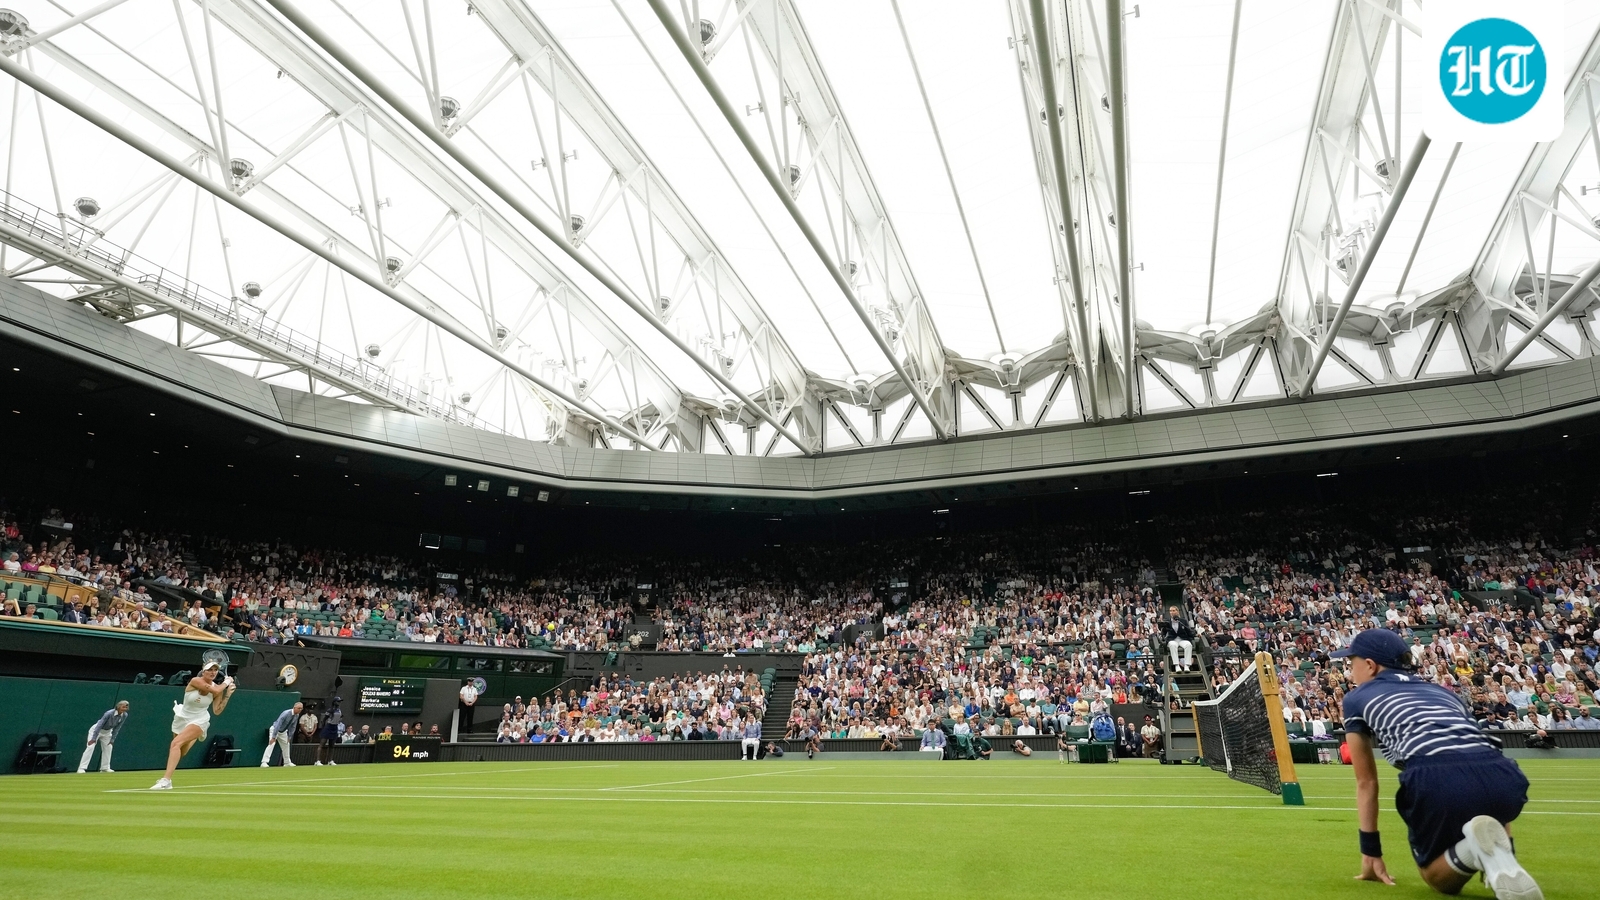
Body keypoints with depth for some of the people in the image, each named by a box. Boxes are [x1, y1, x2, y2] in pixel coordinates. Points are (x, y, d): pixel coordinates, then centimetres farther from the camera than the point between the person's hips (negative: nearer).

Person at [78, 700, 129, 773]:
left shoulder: (124, 716, -17)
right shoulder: (109, 713, -34)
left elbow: (117, 728, -8)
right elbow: (99, 725, -30)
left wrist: (112, 740, -8)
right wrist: (93, 738, -29)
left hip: (107, 732, 6)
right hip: (96, 730, -6)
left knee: (108, 747, 3)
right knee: (90, 747, -17)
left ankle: (105, 768, 13)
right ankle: (81, 768, -16)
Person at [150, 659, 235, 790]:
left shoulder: (218, 688, -11)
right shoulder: (195, 681, -21)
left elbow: (217, 711, -7)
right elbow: (214, 690, -34)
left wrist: (228, 694, -13)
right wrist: (226, 682, -17)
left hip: (199, 721, -1)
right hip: (182, 718, 1)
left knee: (176, 743, -26)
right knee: (179, 752, 18)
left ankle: (166, 780, -29)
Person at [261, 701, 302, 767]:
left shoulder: (297, 715, -10)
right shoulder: (286, 713, -33)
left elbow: (292, 727, 2)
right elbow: (278, 725, -34)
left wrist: (289, 737, 2)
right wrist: (273, 737, -36)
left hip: (283, 732, 7)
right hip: (275, 729, -7)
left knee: (286, 745, 12)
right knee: (271, 744, -24)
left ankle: (287, 762, 24)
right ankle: (264, 762, -27)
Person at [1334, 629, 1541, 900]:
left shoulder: (1357, 698, 24)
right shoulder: (1442, 692, 36)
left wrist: (1371, 852, 34)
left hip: (1436, 779, -5)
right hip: (1504, 779, 5)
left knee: (1437, 877, 23)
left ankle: (1472, 849, -9)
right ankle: (1499, 852, 9)